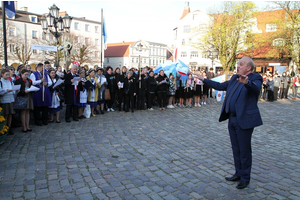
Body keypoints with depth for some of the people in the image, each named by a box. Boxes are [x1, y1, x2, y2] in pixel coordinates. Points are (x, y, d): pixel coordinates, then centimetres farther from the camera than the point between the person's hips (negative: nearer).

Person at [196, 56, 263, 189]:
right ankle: (238, 174, 34)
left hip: (244, 120, -8)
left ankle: (245, 178, 22)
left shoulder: (255, 79, -11)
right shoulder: (235, 78, 12)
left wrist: (247, 82, -55)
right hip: (232, 119, 8)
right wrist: (204, 80, 23)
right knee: (236, 149, 18)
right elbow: (220, 86, 22)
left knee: (244, 151, 5)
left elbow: (255, 88, -33)